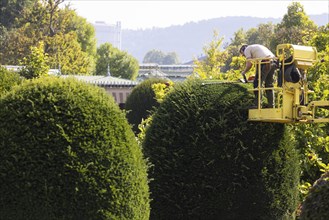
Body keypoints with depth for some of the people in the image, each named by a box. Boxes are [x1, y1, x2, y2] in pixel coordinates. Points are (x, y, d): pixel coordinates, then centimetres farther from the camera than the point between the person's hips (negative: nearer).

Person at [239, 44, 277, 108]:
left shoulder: (247, 49, 12)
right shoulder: (256, 47, 37)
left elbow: (249, 64, -1)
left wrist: (244, 72, 15)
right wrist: (256, 75, 36)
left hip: (264, 63, -8)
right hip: (273, 62, 8)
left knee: (257, 84, 0)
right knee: (269, 84, 16)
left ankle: (257, 105, -4)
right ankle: (271, 105, 16)